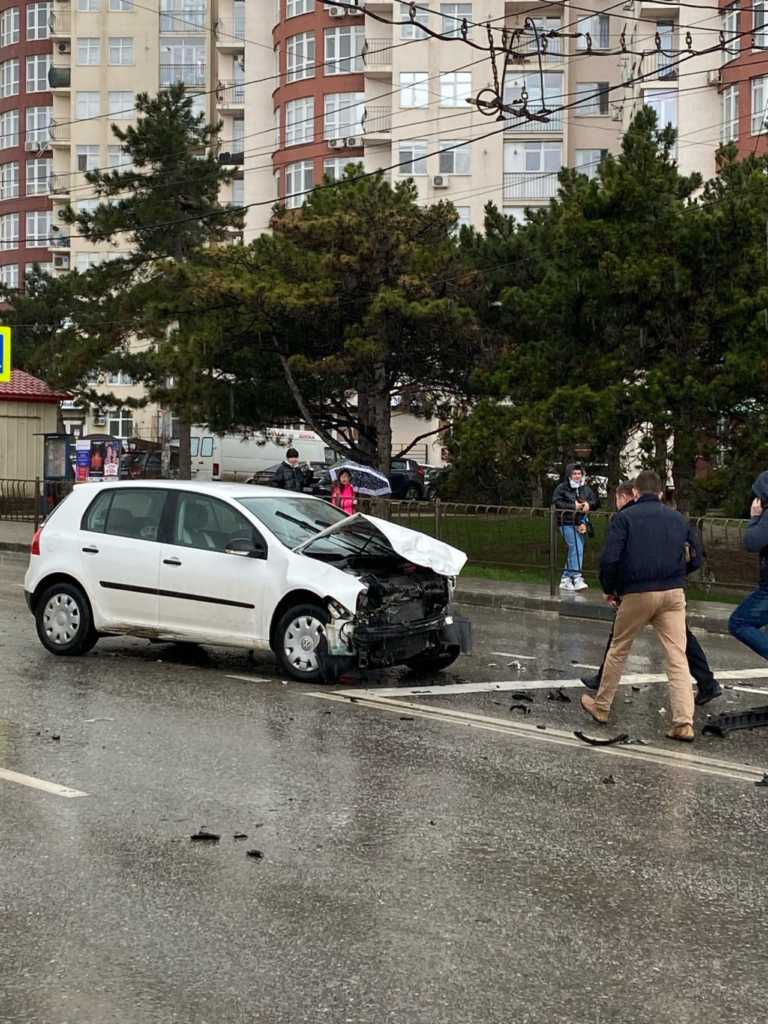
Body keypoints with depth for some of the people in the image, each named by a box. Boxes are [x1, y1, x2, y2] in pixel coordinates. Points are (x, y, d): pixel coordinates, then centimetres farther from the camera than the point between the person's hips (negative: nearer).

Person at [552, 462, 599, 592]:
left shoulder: (586, 488, 14)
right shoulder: (562, 488, -3)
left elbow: (596, 501, 12)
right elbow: (556, 503, -13)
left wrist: (589, 505, -10)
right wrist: (573, 506, -15)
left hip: (581, 523, 6)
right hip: (568, 523, -6)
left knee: (573, 552, 11)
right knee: (577, 549, -17)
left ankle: (566, 580, 19)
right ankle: (577, 578, -19)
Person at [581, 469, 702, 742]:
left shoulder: (624, 517, 1)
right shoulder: (679, 519, 12)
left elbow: (609, 558, -9)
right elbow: (695, 559, 12)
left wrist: (609, 589, 6)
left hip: (637, 594, -2)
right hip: (674, 594, 2)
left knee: (618, 650, 16)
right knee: (677, 657, 0)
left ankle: (601, 706, 29)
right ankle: (684, 722, -8)